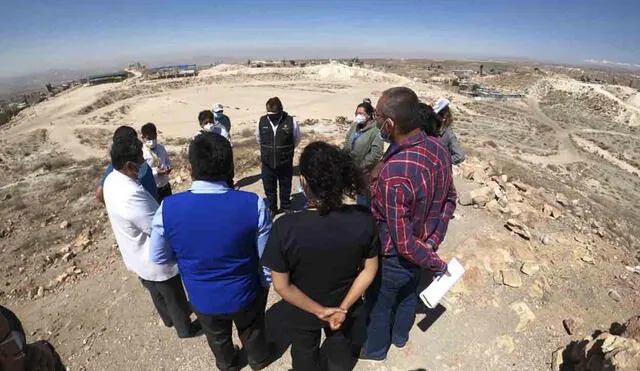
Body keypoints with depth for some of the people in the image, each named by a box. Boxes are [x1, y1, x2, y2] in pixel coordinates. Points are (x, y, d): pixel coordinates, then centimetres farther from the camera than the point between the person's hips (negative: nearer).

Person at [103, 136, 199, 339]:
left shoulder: (112, 180, -8)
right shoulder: (132, 195, -39)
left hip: (137, 256, 9)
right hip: (155, 261, -9)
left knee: (157, 293, 32)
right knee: (175, 298, 18)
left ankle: (168, 319, 56)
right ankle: (185, 328, 41)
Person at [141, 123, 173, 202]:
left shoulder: (161, 148, 2)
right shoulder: (142, 152, -15)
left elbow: (168, 161, 15)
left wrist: (168, 167, -7)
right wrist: (155, 172, -25)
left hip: (165, 187, 5)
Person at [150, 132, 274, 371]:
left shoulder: (168, 208, -24)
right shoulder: (254, 205, -29)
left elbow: (159, 257, -6)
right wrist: (265, 283, 5)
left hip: (203, 298, 2)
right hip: (246, 294, -1)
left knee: (217, 336, 34)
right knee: (251, 330, 32)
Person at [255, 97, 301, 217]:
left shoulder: (291, 122, -17)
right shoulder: (261, 121, -10)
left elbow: (296, 140, 2)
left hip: (285, 163, -1)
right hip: (267, 163, 2)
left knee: (285, 187, 17)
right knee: (269, 187, 14)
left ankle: (286, 208, 38)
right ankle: (272, 208, 35)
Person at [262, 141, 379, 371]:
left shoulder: (285, 227, -34)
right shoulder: (364, 219, -26)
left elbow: (281, 286, -24)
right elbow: (369, 270, -14)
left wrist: (319, 311, -13)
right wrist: (343, 307, -10)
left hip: (302, 313, -1)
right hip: (344, 307, 2)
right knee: (340, 351, 35)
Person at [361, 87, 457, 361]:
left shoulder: (394, 174, -40)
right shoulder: (438, 148, -14)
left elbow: (404, 243, -30)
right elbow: (449, 198, -1)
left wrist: (436, 264, -12)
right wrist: (434, 241, 0)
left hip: (394, 259, -7)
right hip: (424, 245, 7)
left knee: (379, 306, 22)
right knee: (408, 294, 32)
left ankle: (374, 348, 52)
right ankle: (400, 335, 60)